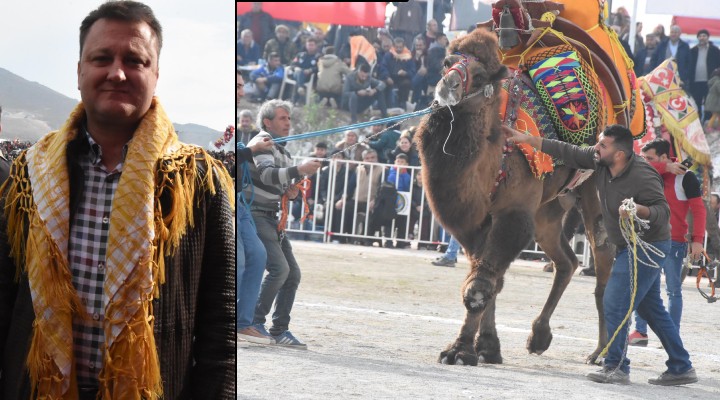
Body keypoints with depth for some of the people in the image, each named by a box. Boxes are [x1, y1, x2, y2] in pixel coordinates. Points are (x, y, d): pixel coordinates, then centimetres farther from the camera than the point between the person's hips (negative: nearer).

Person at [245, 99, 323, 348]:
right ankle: (255, 322, -12)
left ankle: (279, 330, 10)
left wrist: (291, 192, 2)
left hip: (272, 219, 9)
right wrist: (300, 170, -38)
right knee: (279, 268, -20)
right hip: (255, 215, -9)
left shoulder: (283, 151, 20)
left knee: (293, 274, 4)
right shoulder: (261, 143, -9)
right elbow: (267, 174, -27)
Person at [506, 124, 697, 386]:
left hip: (647, 247, -9)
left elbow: (663, 211, -27)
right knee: (651, 308, 14)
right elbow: (568, 153, 0)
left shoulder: (642, 177, -28)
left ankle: (616, 367, -3)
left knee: (615, 303, -11)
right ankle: (681, 368, 20)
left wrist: (638, 210, -47)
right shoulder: (600, 161, -6)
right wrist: (527, 139, -1)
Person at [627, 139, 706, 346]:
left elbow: (698, 210, -9)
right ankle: (640, 332, 8)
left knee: (673, 290, 1)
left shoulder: (685, 177, -6)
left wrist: (697, 240, -18)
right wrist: (665, 168, -15)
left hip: (673, 243, -5)